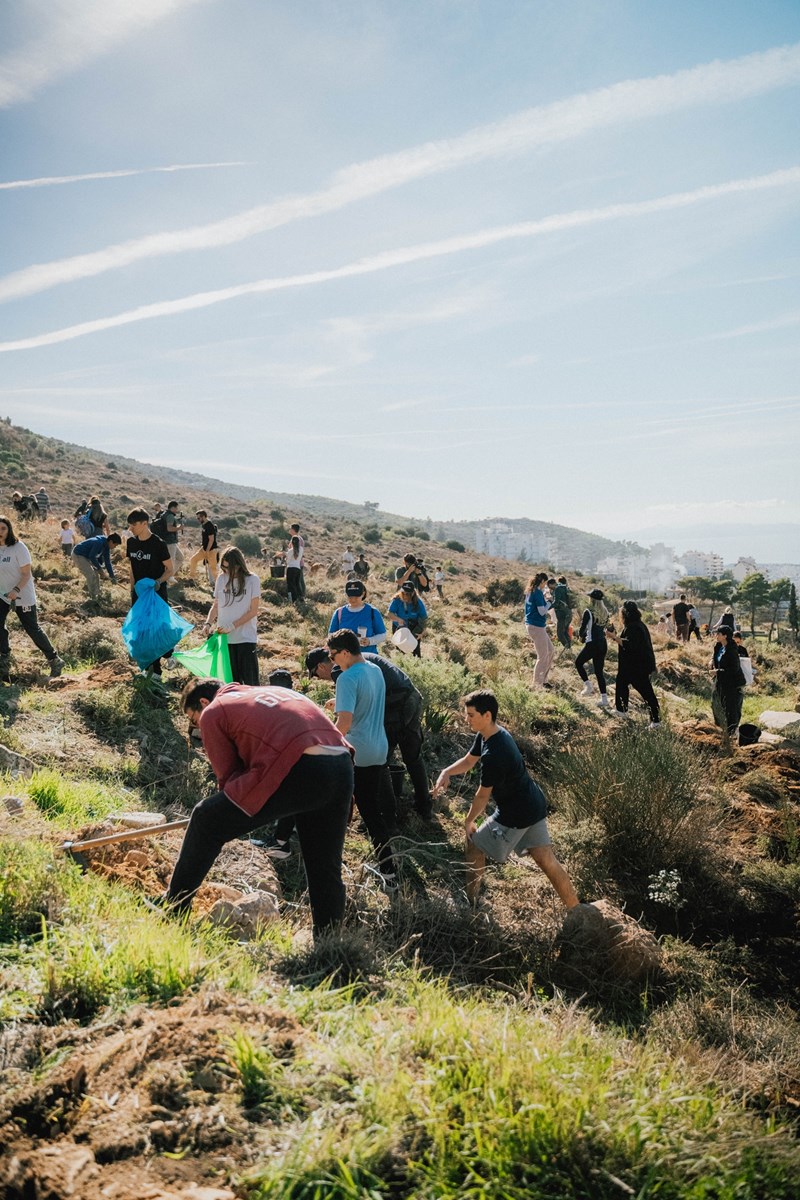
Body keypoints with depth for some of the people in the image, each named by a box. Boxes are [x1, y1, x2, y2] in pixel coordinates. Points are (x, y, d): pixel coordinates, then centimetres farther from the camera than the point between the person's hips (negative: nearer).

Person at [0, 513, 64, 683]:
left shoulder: (18, 548, -16)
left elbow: (27, 574, -17)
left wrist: (16, 591, -31)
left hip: (22, 596, -5)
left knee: (33, 629, 1)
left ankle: (54, 661, 15)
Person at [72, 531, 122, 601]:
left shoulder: (106, 547, 1)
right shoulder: (99, 543, -30)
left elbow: (107, 561, 5)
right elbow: (92, 556, -28)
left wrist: (112, 576, 4)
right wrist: (99, 567, -16)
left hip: (86, 556, 10)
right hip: (78, 555, -10)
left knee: (95, 574, 11)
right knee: (91, 575, -13)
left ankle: (97, 595, 20)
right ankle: (93, 598, -4)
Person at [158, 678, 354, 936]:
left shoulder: (212, 713, 14)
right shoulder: (274, 692, 34)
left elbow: (229, 777, 10)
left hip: (296, 772, -7)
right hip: (343, 768, 7)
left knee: (206, 821, 12)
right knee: (326, 870, 21)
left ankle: (174, 909, 24)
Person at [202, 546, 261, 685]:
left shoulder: (252, 580, -6)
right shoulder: (221, 579, 5)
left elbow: (253, 611, -7)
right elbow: (216, 605, 11)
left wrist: (233, 625, -15)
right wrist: (208, 623, -6)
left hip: (246, 638, -3)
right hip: (224, 637, 3)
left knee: (250, 680, -1)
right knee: (231, 680, 8)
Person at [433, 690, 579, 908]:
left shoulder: (493, 755, -29)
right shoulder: (495, 733, 0)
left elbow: (482, 796, -17)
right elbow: (468, 760, 12)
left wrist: (469, 821, 0)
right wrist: (447, 772, -7)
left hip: (515, 815, -9)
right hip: (535, 806, 9)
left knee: (474, 846, 11)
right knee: (546, 860, 13)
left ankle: (470, 903, 25)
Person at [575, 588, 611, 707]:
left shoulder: (588, 611, -11)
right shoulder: (605, 612, 8)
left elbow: (583, 628, -10)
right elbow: (603, 628, 14)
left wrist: (582, 636, 12)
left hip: (592, 644, -6)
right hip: (603, 644, 6)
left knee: (578, 662, 16)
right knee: (599, 671, 10)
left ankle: (588, 685, 3)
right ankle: (604, 698, 6)